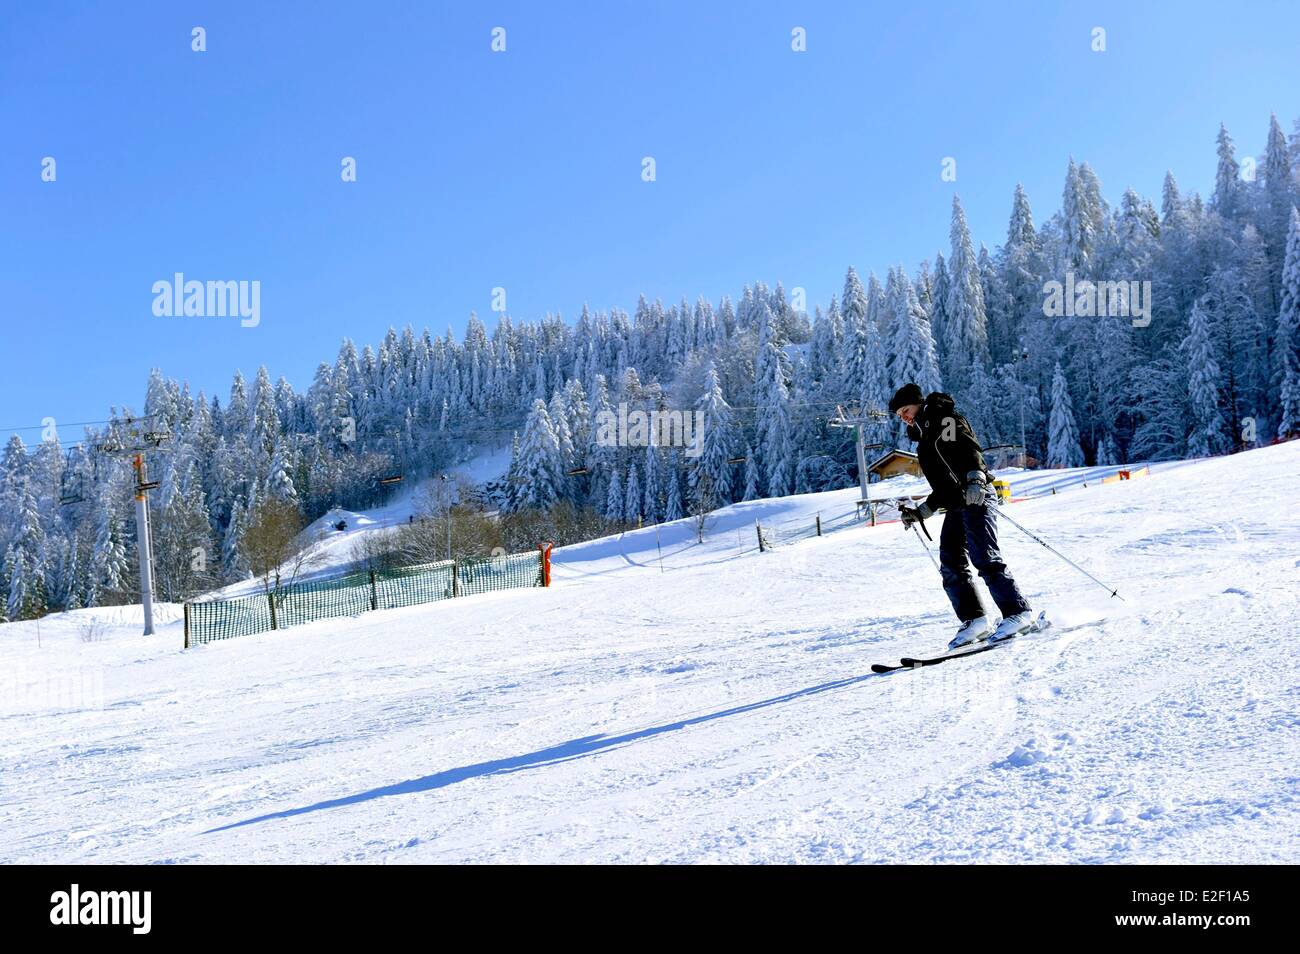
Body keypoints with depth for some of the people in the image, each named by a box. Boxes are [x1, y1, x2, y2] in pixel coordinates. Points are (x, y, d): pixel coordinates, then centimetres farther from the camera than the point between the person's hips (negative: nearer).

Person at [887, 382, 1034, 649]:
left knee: (984, 557, -18)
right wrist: (921, 512, 24)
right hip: (956, 506, 9)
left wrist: (975, 479, -32)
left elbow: (971, 449, -15)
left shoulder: (945, 420, 3)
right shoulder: (925, 439, 28)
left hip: (976, 497, -9)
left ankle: (1019, 612, -17)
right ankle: (975, 620, -4)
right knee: (951, 565, -2)